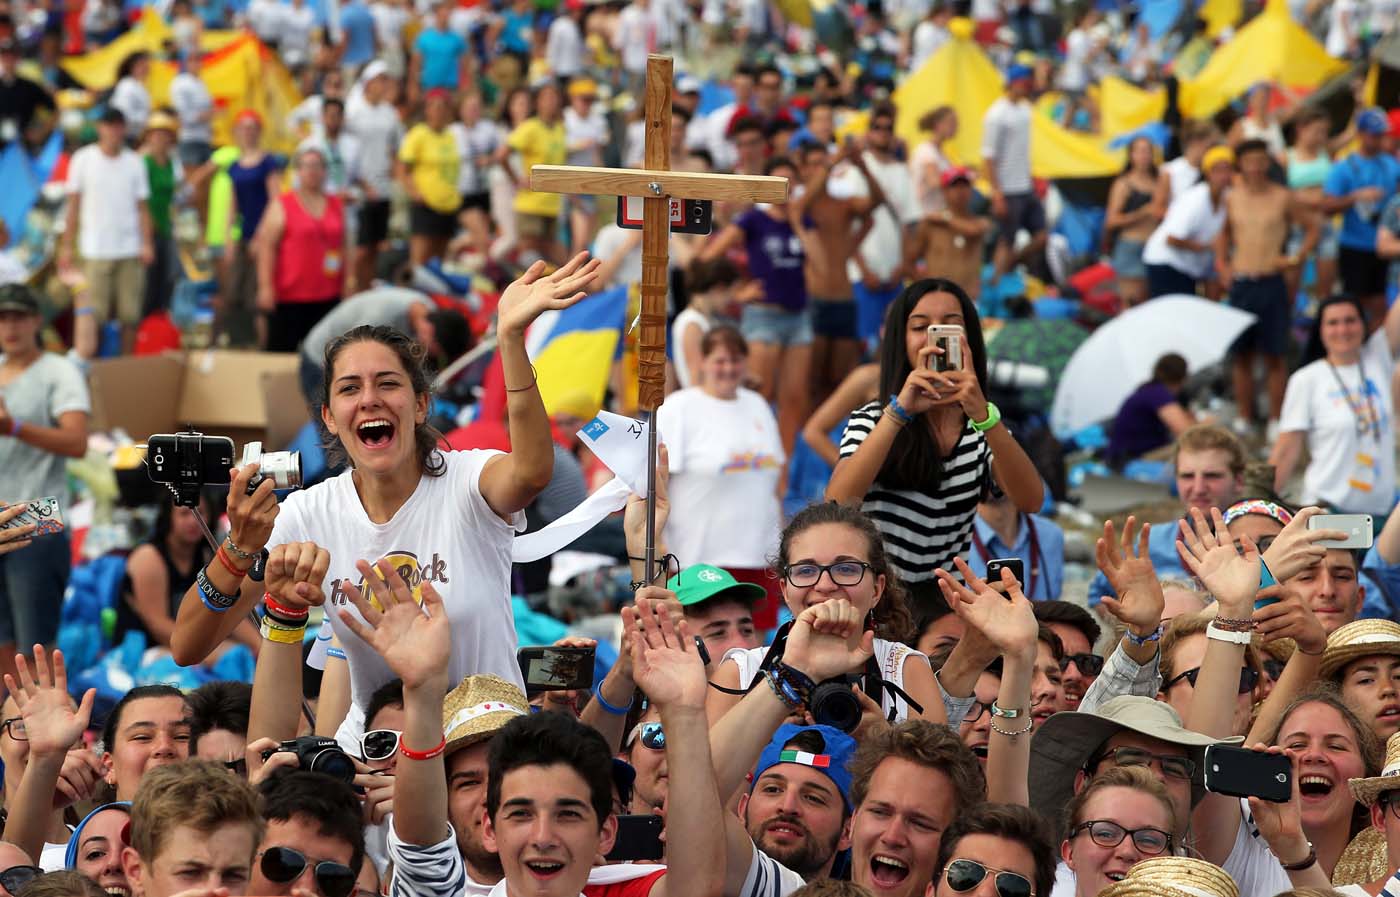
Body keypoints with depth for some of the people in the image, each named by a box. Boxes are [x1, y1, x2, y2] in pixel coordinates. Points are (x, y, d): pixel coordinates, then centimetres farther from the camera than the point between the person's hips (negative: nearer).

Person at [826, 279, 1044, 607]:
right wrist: (900, 410, -23)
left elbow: (1031, 501, -10)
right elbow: (837, 504, -17)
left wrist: (982, 413, -23)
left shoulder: (982, 428, 10)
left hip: (944, 600, 3)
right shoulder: (871, 420, 3)